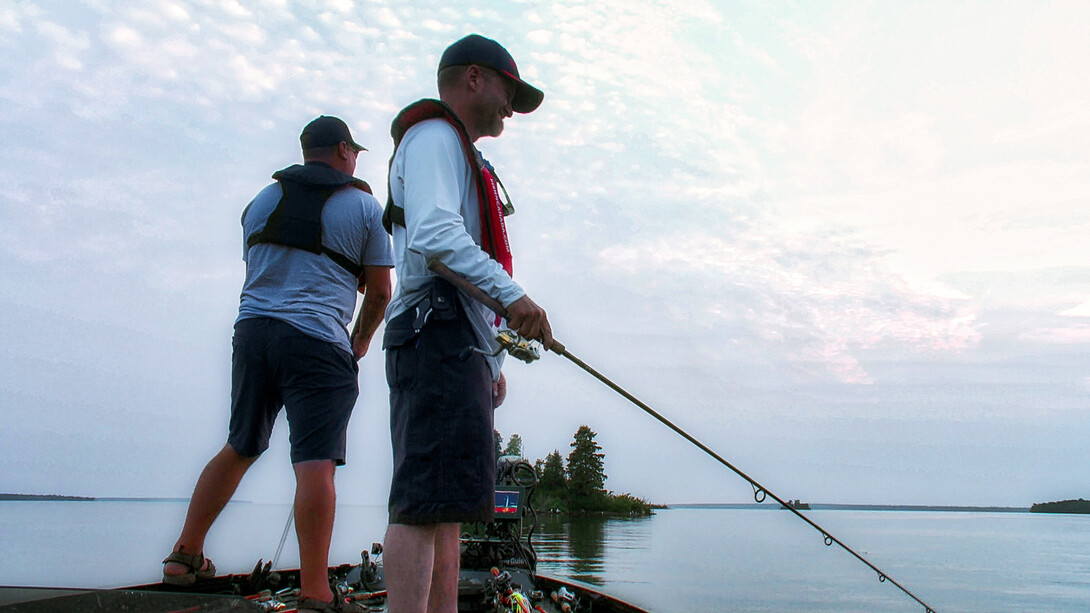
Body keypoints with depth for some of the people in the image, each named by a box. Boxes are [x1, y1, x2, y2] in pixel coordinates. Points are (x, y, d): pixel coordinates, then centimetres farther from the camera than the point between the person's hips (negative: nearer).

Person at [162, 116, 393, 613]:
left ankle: (186, 554, 25)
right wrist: (362, 339, 23)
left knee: (239, 448, 19)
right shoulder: (364, 205, 5)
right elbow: (379, 290, 5)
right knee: (316, 461, -9)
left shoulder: (264, 198, 19)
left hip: (252, 329, 6)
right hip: (318, 339, -5)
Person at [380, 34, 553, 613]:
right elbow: (434, 234, -19)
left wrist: (491, 359, 24)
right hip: (438, 333, -11)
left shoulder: (458, 152, 33)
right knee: (429, 501, -18)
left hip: (460, 347, 11)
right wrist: (512, 294, -23)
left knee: (446, 508, 7)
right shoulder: (434, 136, 1)